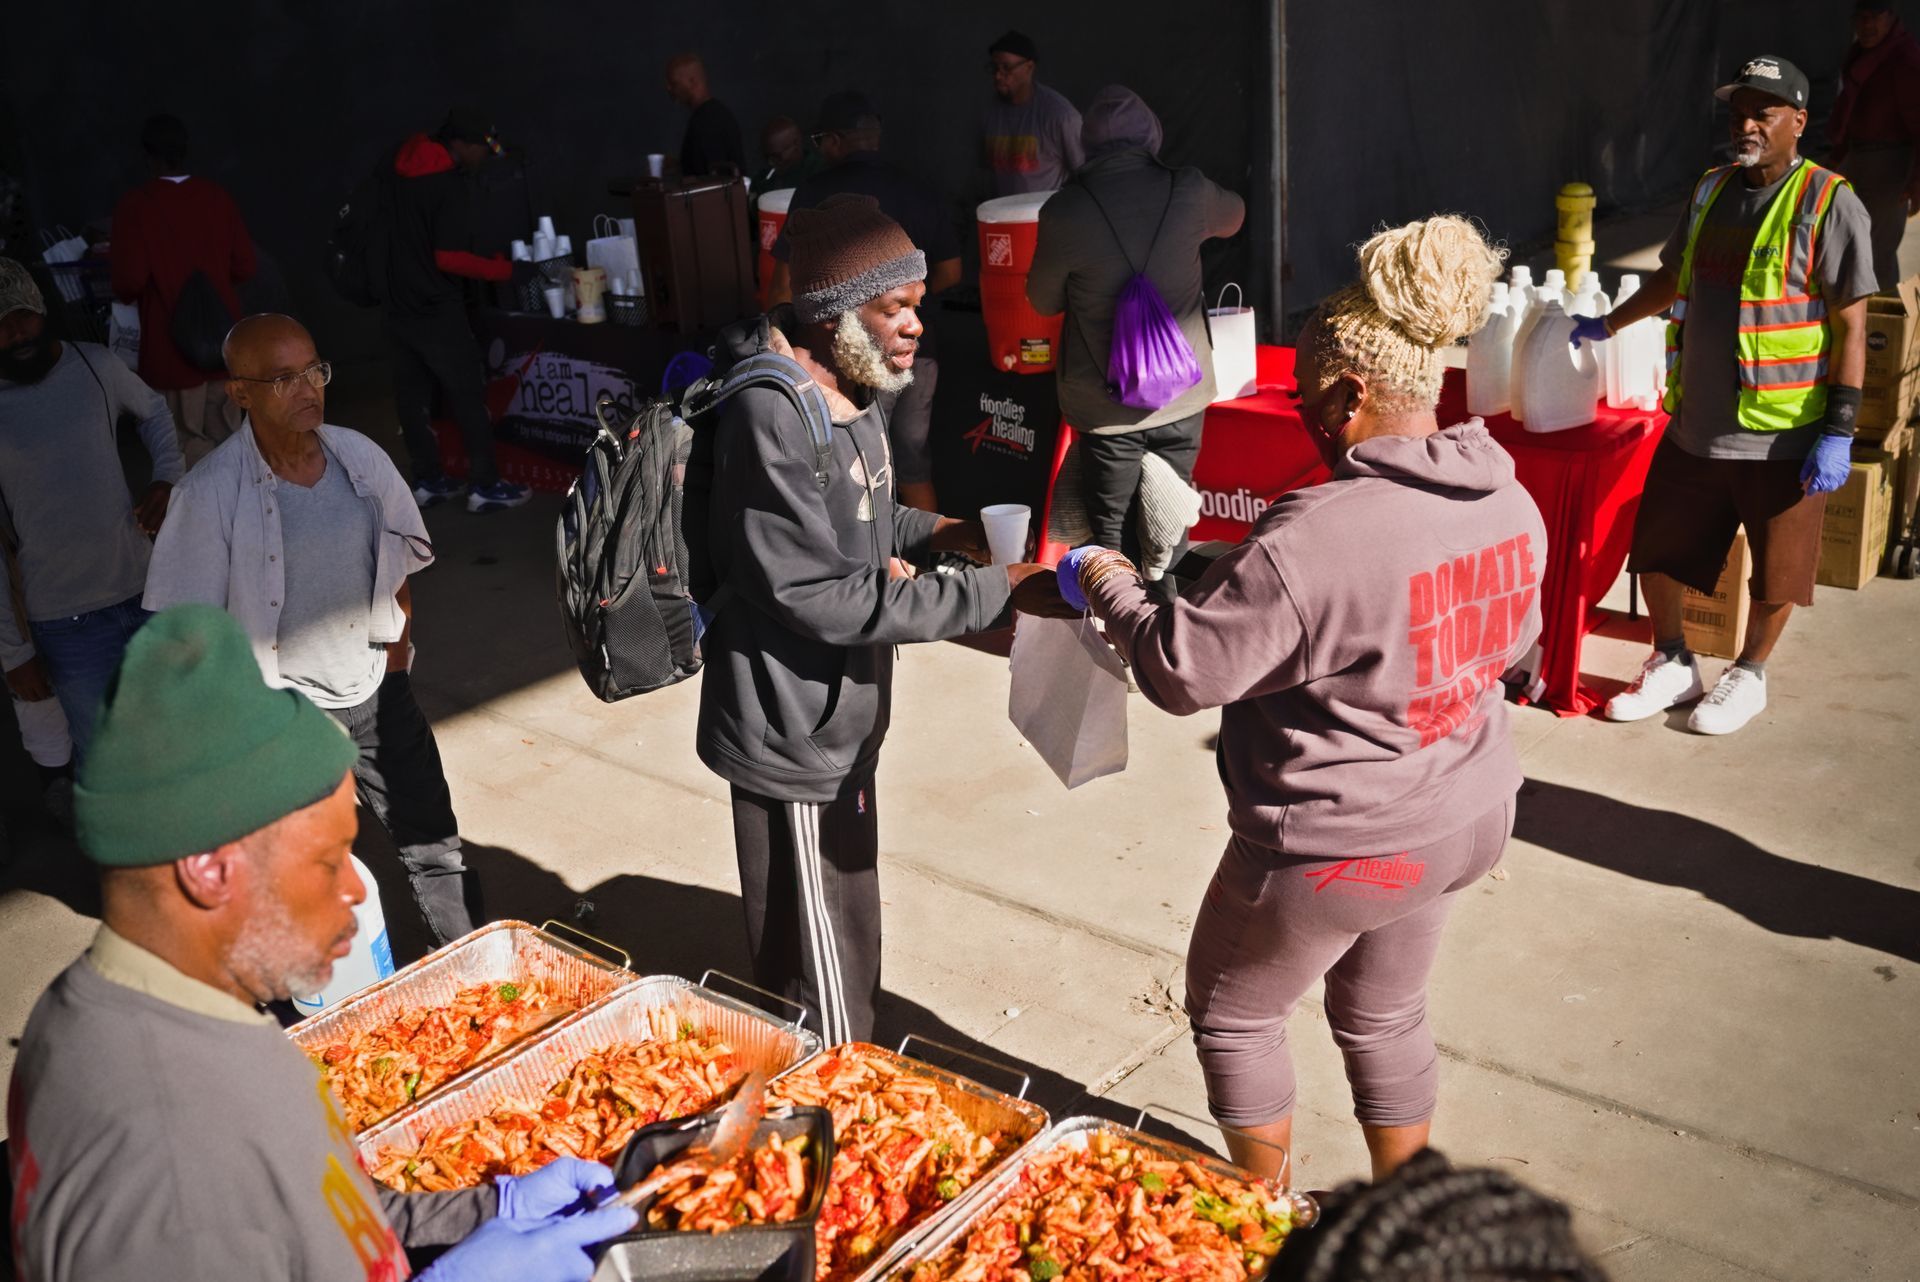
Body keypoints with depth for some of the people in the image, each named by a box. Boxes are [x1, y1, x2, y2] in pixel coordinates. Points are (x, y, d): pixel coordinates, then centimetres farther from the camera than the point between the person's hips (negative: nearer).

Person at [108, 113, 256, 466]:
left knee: (188, 447, 6)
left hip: (172, 345, -4)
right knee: (227, 437, 16)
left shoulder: (136, 205, -14)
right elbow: (245, 267, 1)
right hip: (223, 341, 4)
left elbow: (130, 280, -18)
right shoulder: (217, 196, -2)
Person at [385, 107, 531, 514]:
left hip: (399, 305, 8)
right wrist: (499, 269, -11)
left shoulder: (405, 161, 4)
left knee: (413, 396, 12)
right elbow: (449, 259, -23)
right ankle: (484, 486, 5)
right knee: (468, 396, 2)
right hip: (437, 311, -8)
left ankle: (428, 481, 20)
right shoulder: (451, 187, -19)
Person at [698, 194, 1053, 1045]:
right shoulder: (771, 417, -26)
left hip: (841, 726, 10)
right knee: (821, 983, 4)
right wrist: (991, 593, -27)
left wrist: (936, 533, 1)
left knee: (849, 946, 26)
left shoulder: (856, 387, 5)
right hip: (793, 741, -10)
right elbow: (820, 597, -28)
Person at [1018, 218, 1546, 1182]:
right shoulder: (1511, 505, -5)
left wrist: (1104, 584, -7)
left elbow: (1180, 670, -24)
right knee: (1384, 1013, 28)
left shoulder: (1315, 539, -31)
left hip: (1338, 848, -8)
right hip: (1465, 821, 8)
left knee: (1232, 1012, 19)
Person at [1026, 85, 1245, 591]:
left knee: (1114, 548, 8)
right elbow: (1233, 217, 18)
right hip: (1181, 399, 2)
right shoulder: (1189, 192, -7)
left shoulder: (1064, 212, -14)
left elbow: (1044, 301, 1)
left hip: (1107, 407, -2)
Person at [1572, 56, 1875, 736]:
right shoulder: (1711, 190, 7)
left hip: (1782, 437, -5)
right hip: (1695, 425, 6)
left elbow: (1850, 326, -12)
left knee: (1775, 574, 10)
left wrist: (1839, 432, -16)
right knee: (1656, 552, 13)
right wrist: (1605, 325, 22)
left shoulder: (1829, 203, -11)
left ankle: (1748, 677, 33)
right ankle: (1673, 666, 34)